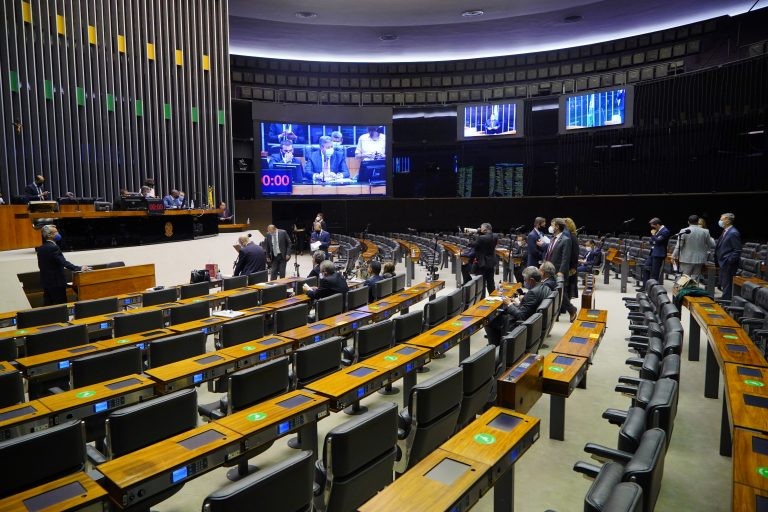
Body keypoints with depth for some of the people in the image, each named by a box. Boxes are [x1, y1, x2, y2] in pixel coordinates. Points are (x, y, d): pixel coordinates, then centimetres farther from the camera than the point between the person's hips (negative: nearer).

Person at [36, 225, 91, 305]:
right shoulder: (53, 247, -17)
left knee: (48, 306, 11)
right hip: (56, 282, -9)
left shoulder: (41, 248, 10)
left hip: (46, 281, 9)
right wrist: (79, 268, -24)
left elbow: (40, 265, 18)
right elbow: (64, 262, -24)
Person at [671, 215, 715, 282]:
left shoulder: (684, 231, -8)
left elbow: (678, 245, -7)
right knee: (695, 280, 6)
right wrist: (711, 239, 30)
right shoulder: (705, 232, 0)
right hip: (699, 260, 2)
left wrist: (674, 256, 4)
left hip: (687, 259, -2)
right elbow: (712, 245, 9)